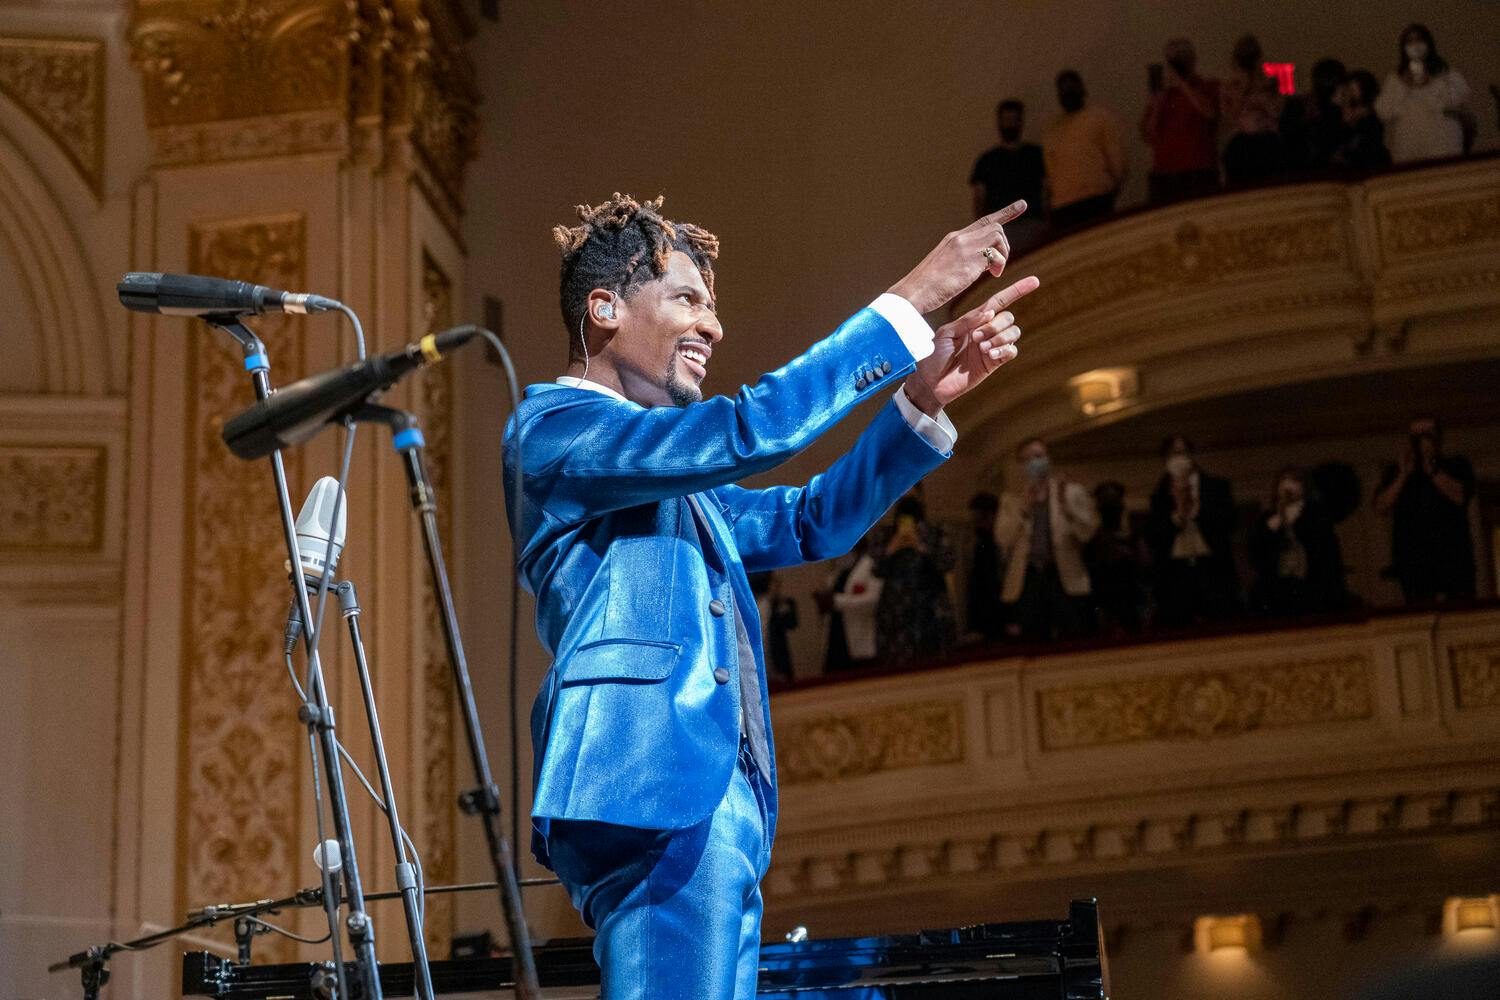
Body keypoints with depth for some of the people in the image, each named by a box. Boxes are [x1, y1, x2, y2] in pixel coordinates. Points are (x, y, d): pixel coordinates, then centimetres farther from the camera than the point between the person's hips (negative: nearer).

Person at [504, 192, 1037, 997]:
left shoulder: (678, 481, 28)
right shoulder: (553, 425, -2)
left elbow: (807, 521, 28)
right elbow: (749, 430, -13)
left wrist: (924, 398, 14)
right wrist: (910, 301, -9)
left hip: (714, 809, 10)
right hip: (654, 794, -10)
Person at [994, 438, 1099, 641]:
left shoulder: (1072, 493, 12)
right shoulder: (1012, 500, 18)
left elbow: (1088, 531, -2)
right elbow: (1002, 539, 3)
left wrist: (1066, 505, -17)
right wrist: (1023, 508, -7)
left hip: (1065, 580, -2)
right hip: (1027, 581, 2)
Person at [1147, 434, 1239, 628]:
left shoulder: (1217, 487, 12)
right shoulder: (1160, 497, 13)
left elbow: (1227, 522, -1)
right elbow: (1152, 539, 3)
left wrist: (1195, 507, -4)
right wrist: (1177, 513, -5)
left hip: (1212, 570, -1)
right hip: (1175, 573, 1)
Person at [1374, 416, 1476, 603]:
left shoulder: (1457, 465, 13)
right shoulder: (1396, 471, 17)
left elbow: (1459, 496, -6)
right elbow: (1381, 507, 4)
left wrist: (1430, 467, -6)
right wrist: (1403, 474, -4)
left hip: (1452, 558, -1)